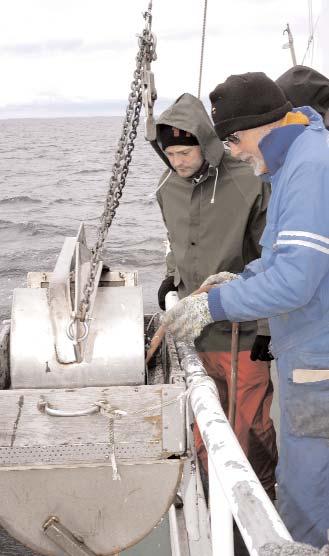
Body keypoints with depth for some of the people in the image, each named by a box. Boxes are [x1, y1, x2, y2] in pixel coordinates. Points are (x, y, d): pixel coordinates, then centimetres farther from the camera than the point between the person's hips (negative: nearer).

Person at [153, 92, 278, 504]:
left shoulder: (247, 184, -15)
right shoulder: (168, 188, 4)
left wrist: (270, 324, -9)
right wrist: (173, 275, 7)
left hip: (243, 330, -5)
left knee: (252, 424, 4)